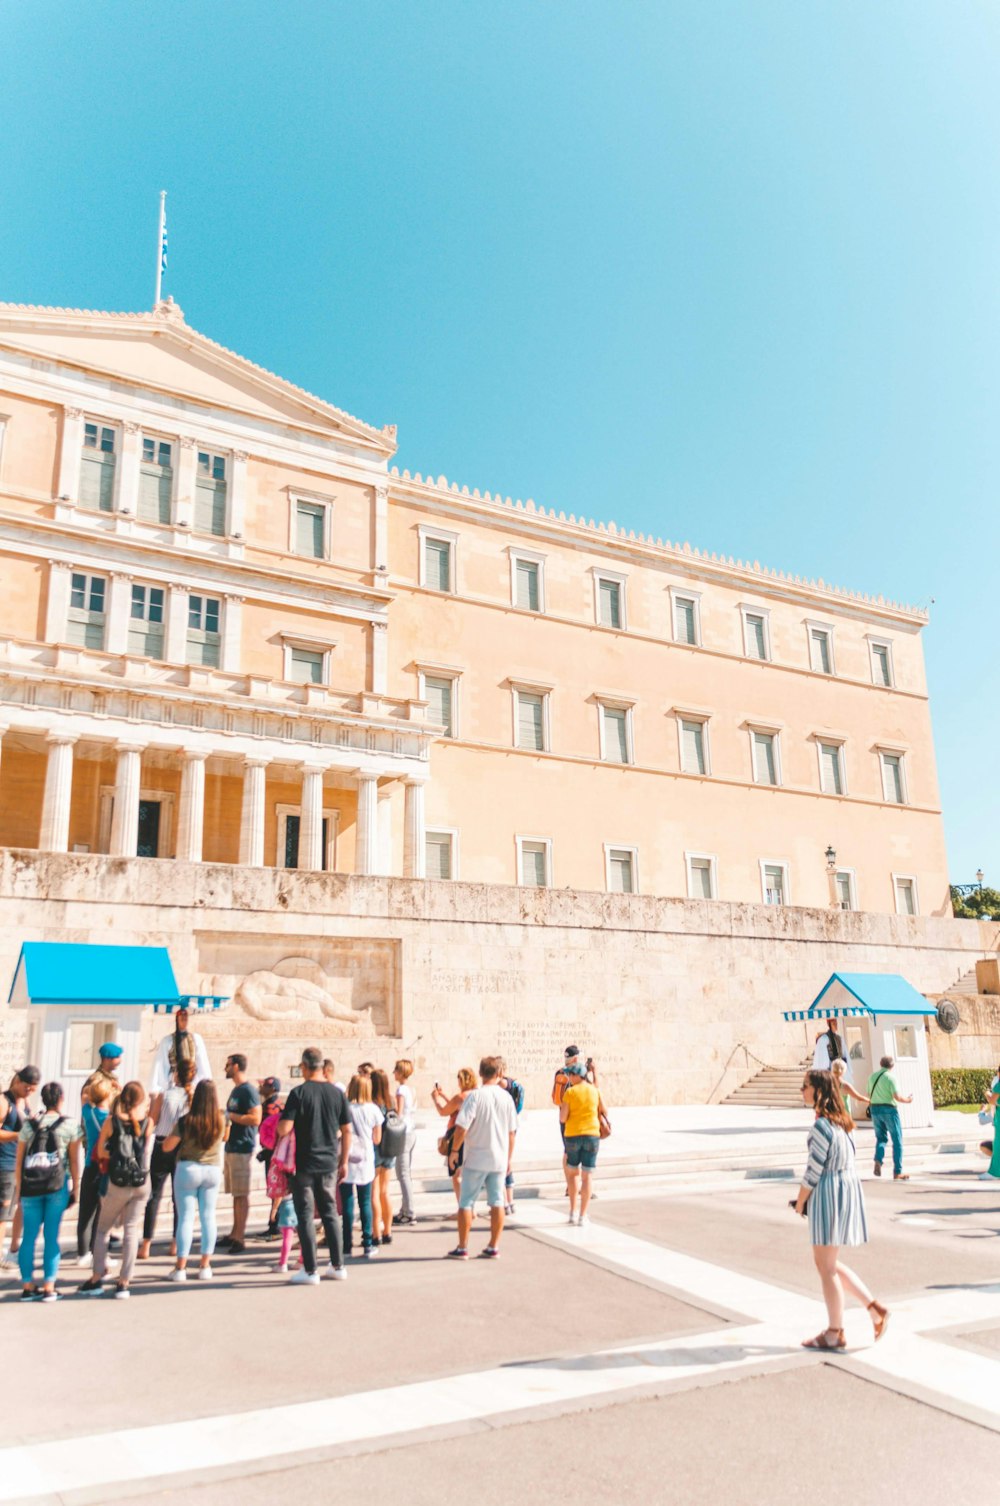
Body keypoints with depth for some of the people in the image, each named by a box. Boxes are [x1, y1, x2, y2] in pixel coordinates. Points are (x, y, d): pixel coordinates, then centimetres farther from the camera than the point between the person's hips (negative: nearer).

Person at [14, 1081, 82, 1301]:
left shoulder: (28, 1124, 9)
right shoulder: (70, 1125, 2)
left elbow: (19, 1161, 9)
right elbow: (74, 1161, 3)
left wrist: (19, 1188, 17)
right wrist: (75, 1188, 10)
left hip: (30, 1186, 2)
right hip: (57, 1185, -2)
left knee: (29, 1236, 10)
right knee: (51, 1236, 3)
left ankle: (27, 1286, 12)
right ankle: (49, 1287, 4)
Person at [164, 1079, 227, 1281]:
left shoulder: (186, 1121, -15)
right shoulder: (221, 1120, -6)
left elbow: (167, 1146, -8)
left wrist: (173, 1133, 9)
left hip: (188, 1170, -2)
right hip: (213, 1170, 3)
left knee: (185, 1217, 4)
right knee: (208, 1217, 10)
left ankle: (180, 1268, 6)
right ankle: (205, 1266, 14)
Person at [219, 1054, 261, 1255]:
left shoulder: (248, 1090, -13)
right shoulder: (235, 1090, 16)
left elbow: (255, 1118, -23)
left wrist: (229, 1115, -17)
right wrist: (225, 1118, 11)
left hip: (242, 1149, -9)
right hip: (231, 1148, 9)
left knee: (242, 1194, -5)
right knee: (235, 1193, 13)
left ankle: (240, 1238, -1)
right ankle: (235, 1233, 20)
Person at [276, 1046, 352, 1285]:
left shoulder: (298, 1093, -11)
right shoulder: (336, 1093, 2)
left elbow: (284, 1130, -18)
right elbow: (346, 1131, 5)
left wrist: (279, 1124, 5)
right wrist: (343, 1161, 13)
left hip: (304, 1164, -4)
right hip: (329, 1164, 4)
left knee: (306, 1216, 5)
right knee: (330, 1213, 15)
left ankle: (310, 1271, 7)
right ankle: (338, 1266, 20)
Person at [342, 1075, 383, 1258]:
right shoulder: (373, 1109, -4)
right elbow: (377, 1139, 2)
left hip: (346, 1160, -1)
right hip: (365, 1161, 1)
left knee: (347, 1203, 4)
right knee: (365, 1203, 10)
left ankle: (347, 1245, 6)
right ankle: (367, 1245, 10)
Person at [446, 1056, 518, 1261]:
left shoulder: (475, 1096, -12)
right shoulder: (506, 1097, 1)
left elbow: (461, 1127, -16)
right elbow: (511, 1132, 7)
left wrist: (454, 1150, -3)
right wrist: (509, 1158, 17)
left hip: (476, 1159, -4)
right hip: (499, 1159, 4)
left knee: (466, 1203, 6)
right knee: (497, 1202, 11)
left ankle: (462, 1248, 10)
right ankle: (493, 1247, 15)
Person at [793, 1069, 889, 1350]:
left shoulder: (821, 1126, -20)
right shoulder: (839, 1121, 9)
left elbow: (813, 1171, -18)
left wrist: (800, 1203, -4)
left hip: (829, 1195, -10)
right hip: (848, 1188, 10)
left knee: (826, 1267, 4)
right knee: (829, 1263, 20)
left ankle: (835, 1333, 16)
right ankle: (874, 1308, 19)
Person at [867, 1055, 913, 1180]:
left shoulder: (872, 1076, 7)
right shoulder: (890, 1078, -11)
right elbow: (897, 1097, -15)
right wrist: (907, 1100, 3)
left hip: (875, 1109, 5)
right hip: (889, 1109, -5)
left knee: (881, 1137, 19)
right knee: (897, 1140, 6)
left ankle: (878, 1160, -8)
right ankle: (897, 1172, 6)